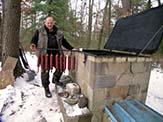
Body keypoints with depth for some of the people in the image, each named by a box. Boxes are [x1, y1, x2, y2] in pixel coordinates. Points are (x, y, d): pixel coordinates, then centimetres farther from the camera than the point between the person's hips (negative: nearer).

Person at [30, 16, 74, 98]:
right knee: (45, 72, 2)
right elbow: (34, 39, 6)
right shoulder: (39, 31, 6)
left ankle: (55, 79, 38)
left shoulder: (58, 33, 14)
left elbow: (64, 42, 17)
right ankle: (46, 89, 20)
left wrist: (71, 48, 11)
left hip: (56, 55, 3)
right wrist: (33, 44, -17)